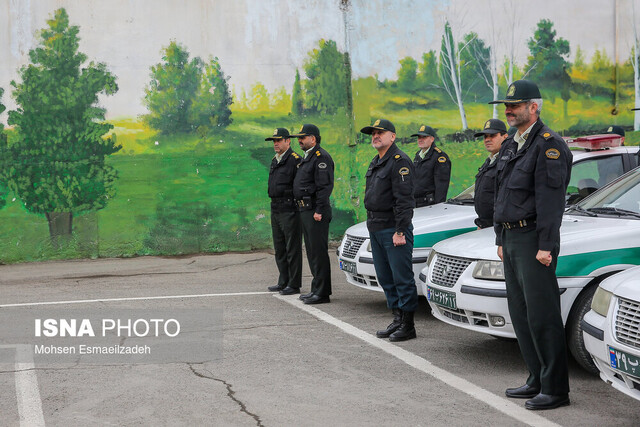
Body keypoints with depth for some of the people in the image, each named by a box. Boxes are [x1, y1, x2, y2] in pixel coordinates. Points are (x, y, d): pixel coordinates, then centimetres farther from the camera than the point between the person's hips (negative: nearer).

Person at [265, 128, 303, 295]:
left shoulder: (295, 160, -10)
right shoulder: (274, 161, 17)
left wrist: (298, 206, -15)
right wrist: (274, 202, 17)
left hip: (289, 210, -9)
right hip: (275, 210, 9)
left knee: (292, 249, -4)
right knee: (280, 249, 14)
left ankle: (294, 284, 1)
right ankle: (283, 282, 22)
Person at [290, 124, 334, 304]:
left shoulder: (321, 157, -12)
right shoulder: (307, 157, 20)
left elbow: (325, 186, -19)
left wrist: (319, 210, -23)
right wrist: (303, 208, 17)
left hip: (315, 211, -11)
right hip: (305, 210, 11)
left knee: (319, 252, -8)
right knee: (312, 252, 14)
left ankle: (322, 293, -6)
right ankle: (317, 289, 21)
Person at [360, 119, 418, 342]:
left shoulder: (399, 161, -11)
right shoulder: (376, 163, 19)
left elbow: (404, 199, -18)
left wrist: (400, 231, -22)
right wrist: (372, 226, 19)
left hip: (394, 230, -10)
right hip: (376, 229, 10)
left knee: (402, 278, -5)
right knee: (385, 278, 12)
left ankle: (407, 325, 0)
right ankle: (397, 320, 20)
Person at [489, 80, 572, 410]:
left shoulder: (548, 145, -11)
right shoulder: (510, 147, 18)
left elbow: (550, 199, -18)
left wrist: (545, 246, -22)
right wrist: (501, 240, 19)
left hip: (533, 240, -9)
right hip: (511, 238, 9)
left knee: (542, 315, -7)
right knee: (520, 313, 12)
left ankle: (555, 389, -2)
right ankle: (537, 381, 20)